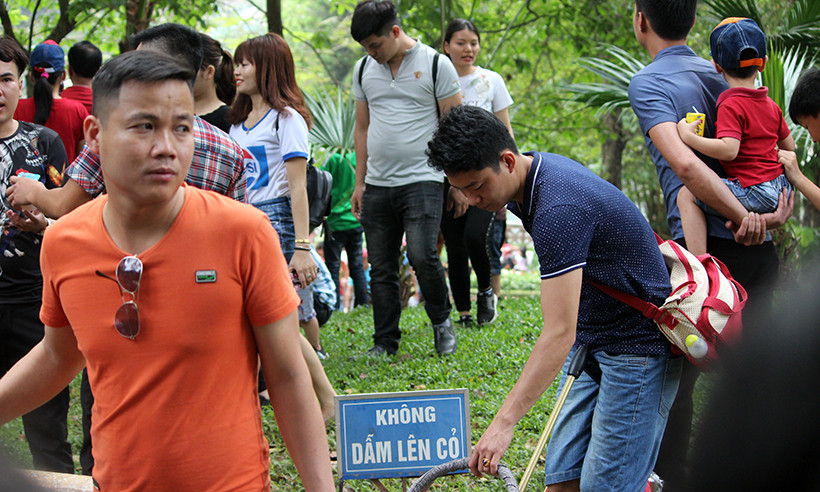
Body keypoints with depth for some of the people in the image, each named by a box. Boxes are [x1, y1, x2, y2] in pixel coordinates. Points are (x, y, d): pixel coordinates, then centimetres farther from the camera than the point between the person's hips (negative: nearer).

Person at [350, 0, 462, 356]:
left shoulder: (436, 65, -3)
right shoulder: (364, 69, 11)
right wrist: (359, 182, 13)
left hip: (422, 180, -5)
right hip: (377, 184, 5)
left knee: (422, 256, -17)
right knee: (381, 267, 5)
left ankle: (441, 320, 8)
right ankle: (385, 341, 15)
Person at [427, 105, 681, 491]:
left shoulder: (558, 209, -30)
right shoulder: (532, 175, 0)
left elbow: (559, 334, -33)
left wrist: (504, 423, -35)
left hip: (639, 346, -10)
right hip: (590, 342, 10)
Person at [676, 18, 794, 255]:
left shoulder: (731, 106, -13)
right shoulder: (772, 105, 12)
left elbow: (729, 150, -26)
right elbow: (790, 147, 20)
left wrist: (689, 137, -20)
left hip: (753, 192, -9)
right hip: (781, 189, 9)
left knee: (687, 195, -14)